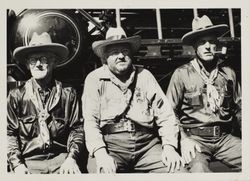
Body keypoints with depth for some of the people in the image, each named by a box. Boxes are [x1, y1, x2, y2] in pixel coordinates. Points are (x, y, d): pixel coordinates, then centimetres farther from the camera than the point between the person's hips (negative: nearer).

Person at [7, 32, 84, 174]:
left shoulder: (68, 93, 5)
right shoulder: (16, 95, 5)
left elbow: (77, 128, 5)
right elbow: (9, 133, 4)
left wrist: (71, 158, -7)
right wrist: (17, 164, -7)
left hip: (61, 159, 0)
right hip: (29, 161, 0)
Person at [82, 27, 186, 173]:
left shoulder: (145, 76, 13)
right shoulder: (94, 79, 6)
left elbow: (165, 114, 8)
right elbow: (90, 121, -3)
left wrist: (169, 147, -6)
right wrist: (100, 154, -18)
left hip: (147, 144, 3)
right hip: (111, 145, -2)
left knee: (177, 169, -18)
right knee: (105, 171, -30)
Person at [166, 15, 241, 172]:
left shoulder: (228, 73, 10)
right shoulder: (182, 74, -1)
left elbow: (239, 107, 16)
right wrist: (183, 139, -12)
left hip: (224, 137, 4)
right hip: (195, 138, -4)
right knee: (199, 168, -33)